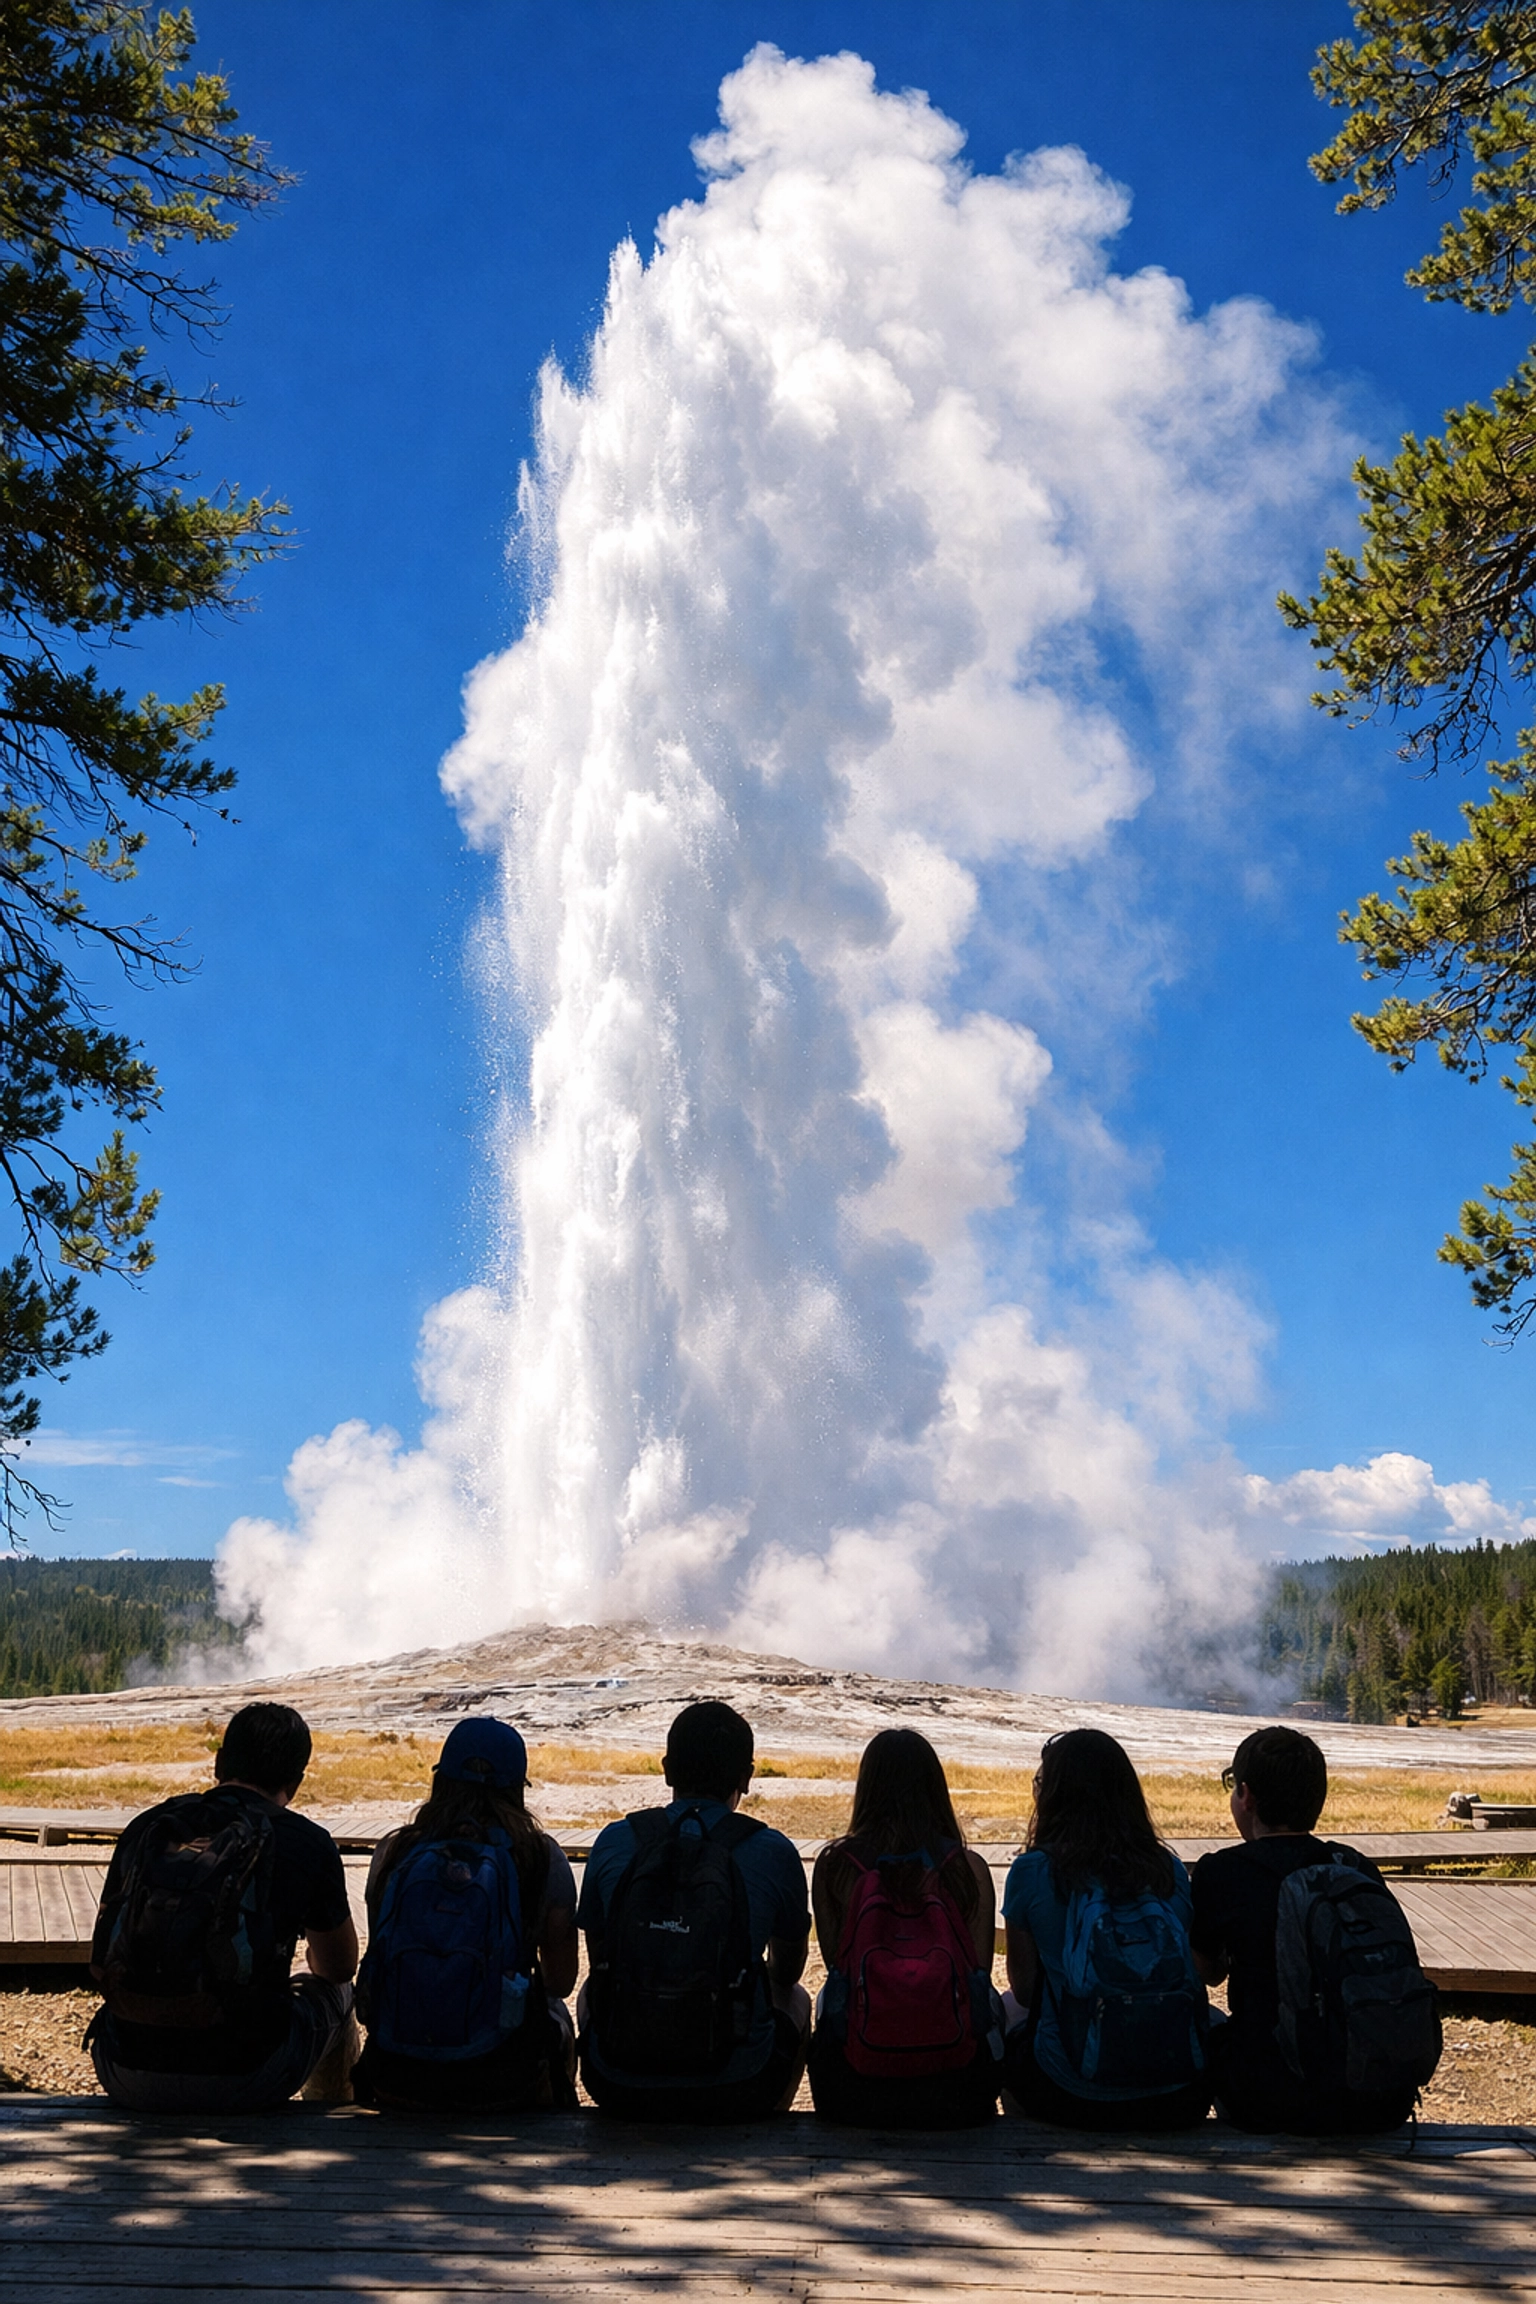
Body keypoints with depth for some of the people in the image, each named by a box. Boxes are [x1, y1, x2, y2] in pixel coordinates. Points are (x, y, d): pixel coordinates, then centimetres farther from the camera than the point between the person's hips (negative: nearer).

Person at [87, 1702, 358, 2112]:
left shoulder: (146, 1828, 7)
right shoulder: (305, 1843, -3)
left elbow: (100, 1962, 19)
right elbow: (339, 1967, 14)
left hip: (126, 2082, 3)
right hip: (243, 2083, -3)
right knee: (333, 1993, 27)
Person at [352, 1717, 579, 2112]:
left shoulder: (393, 1851, 0)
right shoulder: (544, 1858, -5)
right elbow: (562, 1980, 6)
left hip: (397, 2081, 2)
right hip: (502, 2084, -1)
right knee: (556, 2017, 29)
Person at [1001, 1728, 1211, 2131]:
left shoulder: (1032, 1872, -3)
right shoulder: (1170, 1871, 7)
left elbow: (1024, 1989, 7)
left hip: (1076, 2099, -2)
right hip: (1178, 2100, 3)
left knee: (1005, 2009, 25)